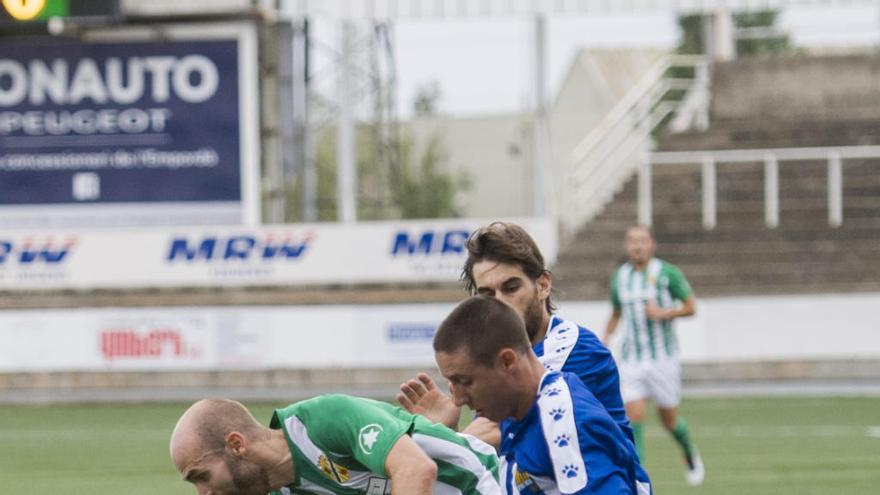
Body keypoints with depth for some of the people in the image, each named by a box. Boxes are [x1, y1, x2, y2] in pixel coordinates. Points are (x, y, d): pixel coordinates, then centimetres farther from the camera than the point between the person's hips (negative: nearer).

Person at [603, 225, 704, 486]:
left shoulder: (668, 274, -6)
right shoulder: (619, 277, 6)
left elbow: (690, 307, -1)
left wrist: (664, 313, -17)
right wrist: (605, 338, 5)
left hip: (663, 357, -3)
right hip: (632, 359, 3)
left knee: (669, 420, 6)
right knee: (633, 417, -11)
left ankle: (690, 455, 38)